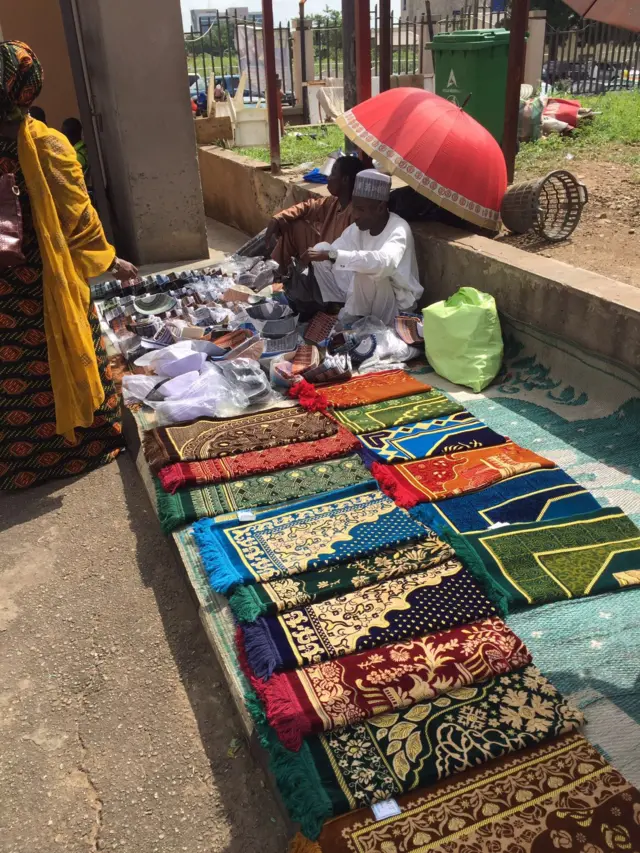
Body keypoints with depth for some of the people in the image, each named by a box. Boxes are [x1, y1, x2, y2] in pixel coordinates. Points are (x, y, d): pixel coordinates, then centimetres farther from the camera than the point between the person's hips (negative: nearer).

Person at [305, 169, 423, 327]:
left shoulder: (399, 229, -25)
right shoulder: (359, 227, -4)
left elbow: (383, 263, -46)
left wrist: (331, 255, -46)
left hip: (396, 305, -6)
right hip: (363, 297, 6)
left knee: (367, 273, -38)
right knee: (321, 247, -6)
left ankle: (348, 323, -12)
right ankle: (338, 308, -3)